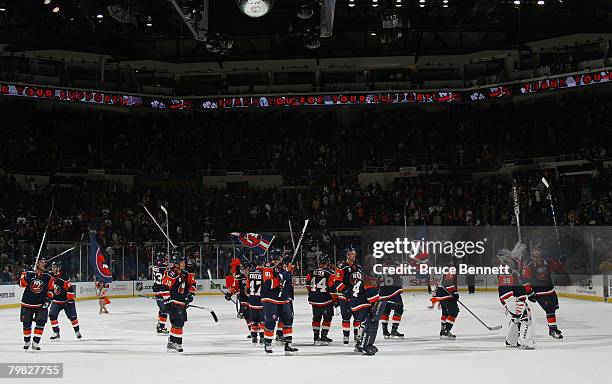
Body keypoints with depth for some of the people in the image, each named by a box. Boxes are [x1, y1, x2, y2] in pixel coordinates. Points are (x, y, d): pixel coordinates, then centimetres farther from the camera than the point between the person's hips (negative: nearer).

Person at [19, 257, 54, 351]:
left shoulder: (48, 277, 2)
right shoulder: (28, 274, -4)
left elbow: (50, 290, 6)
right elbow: (21, 284, -16)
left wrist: (48, 299, -6)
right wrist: (26, 277, -34)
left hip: (41, 304, 1)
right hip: (27, 304, -1)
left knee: (41, 323, -11)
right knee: (26, 323, 8)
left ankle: (35, 342, -3)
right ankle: (27, 341, 28)